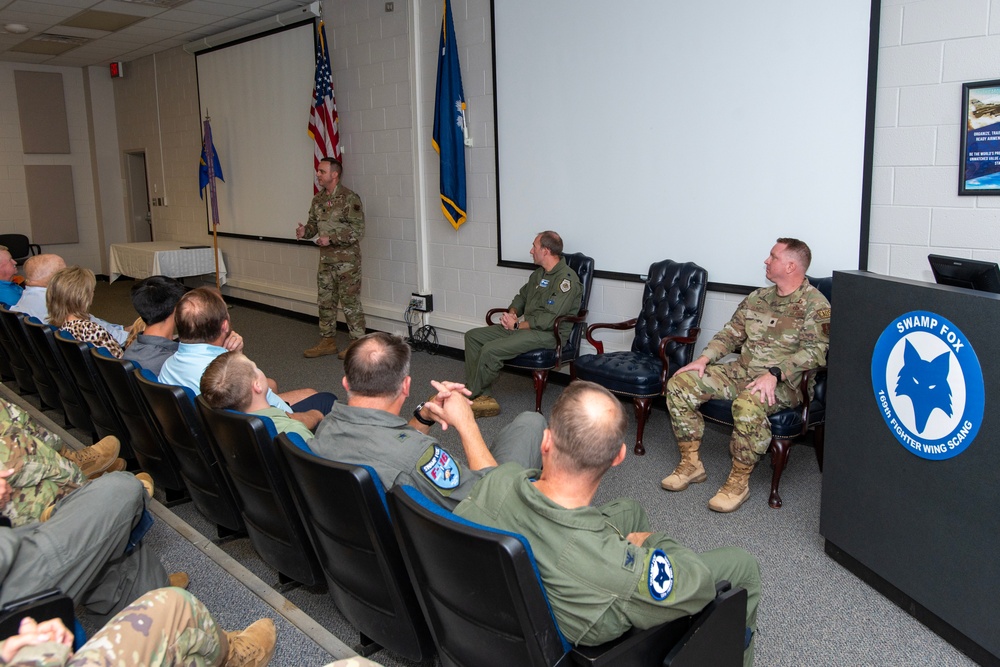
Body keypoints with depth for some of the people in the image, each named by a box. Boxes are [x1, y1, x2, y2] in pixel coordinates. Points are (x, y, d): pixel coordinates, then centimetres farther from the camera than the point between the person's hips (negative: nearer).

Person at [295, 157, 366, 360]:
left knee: (350, 303, -2)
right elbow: (314, 223, 19)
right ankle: (327, 341, 25)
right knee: (325, 302, 13)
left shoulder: (349, 198, -13)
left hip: (347, 261, -8)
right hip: (326, 260, 8)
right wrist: (305, 231, -4)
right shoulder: (318, 200, 10)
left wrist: (331, 239, -21)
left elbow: (358, 230, -16)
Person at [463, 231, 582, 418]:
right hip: (523, 326, 10)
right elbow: (522, 296, 26)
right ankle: (484, 397, -6)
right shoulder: (539, 273, 16)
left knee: (490, 350, -26)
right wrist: (512, 313, 3)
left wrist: (517, 325, -14)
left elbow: (549, 320, -22)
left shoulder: (566, 279, -15)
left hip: (548, 334, -10)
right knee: (473, 336, 2)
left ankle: (471, 397, -4)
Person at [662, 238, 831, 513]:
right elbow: (731, 333, 18)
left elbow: (817, 351, -19)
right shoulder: (758, 298, 14)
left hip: (784, 383, -7)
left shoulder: (815, 305, -8)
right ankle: (691, 463, 2)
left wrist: (774, 373, -31)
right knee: (679, 384, -7)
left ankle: (739, 481, -19)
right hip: (741, 371, 7)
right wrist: (704, 358, 1)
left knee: (748, 404, -40)